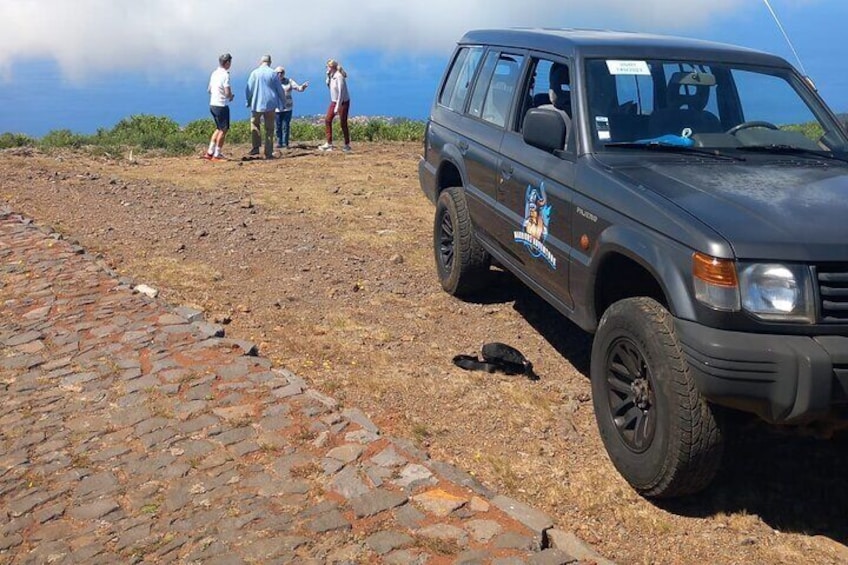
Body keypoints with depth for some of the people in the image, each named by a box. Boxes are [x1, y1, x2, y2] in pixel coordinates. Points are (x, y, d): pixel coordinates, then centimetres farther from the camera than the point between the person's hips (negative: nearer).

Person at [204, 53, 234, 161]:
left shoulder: (214, 73, 11)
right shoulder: (225, 74, -15)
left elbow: (209, 90, 18)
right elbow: (227, 93, -21)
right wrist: (231, 97, 0)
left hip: (213, 104, 8)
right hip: (221, 105, -8)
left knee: (219, 129, 19)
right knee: (224, 130, 2)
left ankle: (210, 152, 17)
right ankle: (217, 154, 4)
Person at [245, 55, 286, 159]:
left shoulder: (254, 73, -4)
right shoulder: (273, 73, -2)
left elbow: (248, 89, -2)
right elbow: (280, 90, 2)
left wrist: (248, 101, 12)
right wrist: (283, 102, 16)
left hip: (257, 104, 0)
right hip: (270, 104, 0)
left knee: (254, 123, 18)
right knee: (269, 129, 5)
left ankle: (256, 147, 7)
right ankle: (268, 153, 4)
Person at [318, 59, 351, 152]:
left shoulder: (339, 77, -21)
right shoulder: (332, 76, 4)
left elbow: (341, 92, -25)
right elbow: (328, 84, 18)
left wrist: (337, 106, -26)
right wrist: (328, 76, 0)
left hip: (343, 102, -9)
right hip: (334, 101, 9)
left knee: (343, 123, -3)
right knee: (327, 120, 1)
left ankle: (347, 145, 10)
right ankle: (329, 144, 3)